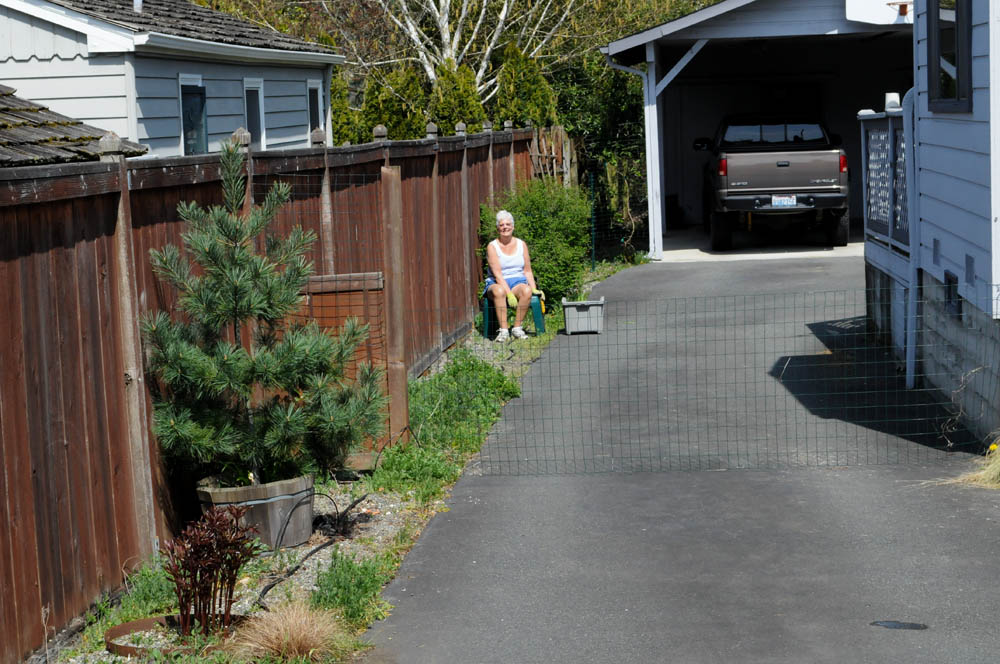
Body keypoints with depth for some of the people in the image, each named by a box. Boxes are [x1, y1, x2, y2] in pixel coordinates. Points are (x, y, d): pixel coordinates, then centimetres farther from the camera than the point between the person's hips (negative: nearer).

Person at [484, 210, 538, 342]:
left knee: (527, 290, -34)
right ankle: (503, 330, -36)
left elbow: (527, 271, 12)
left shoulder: (521, 244, 10)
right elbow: (497, 274, -12)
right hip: (497, 283, -2)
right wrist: (509, 293, -24)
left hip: (518, 282, 2)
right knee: (499, 291, -40)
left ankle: (517, 328, -25)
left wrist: (534, 289, -3)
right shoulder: (492, 247, -2)